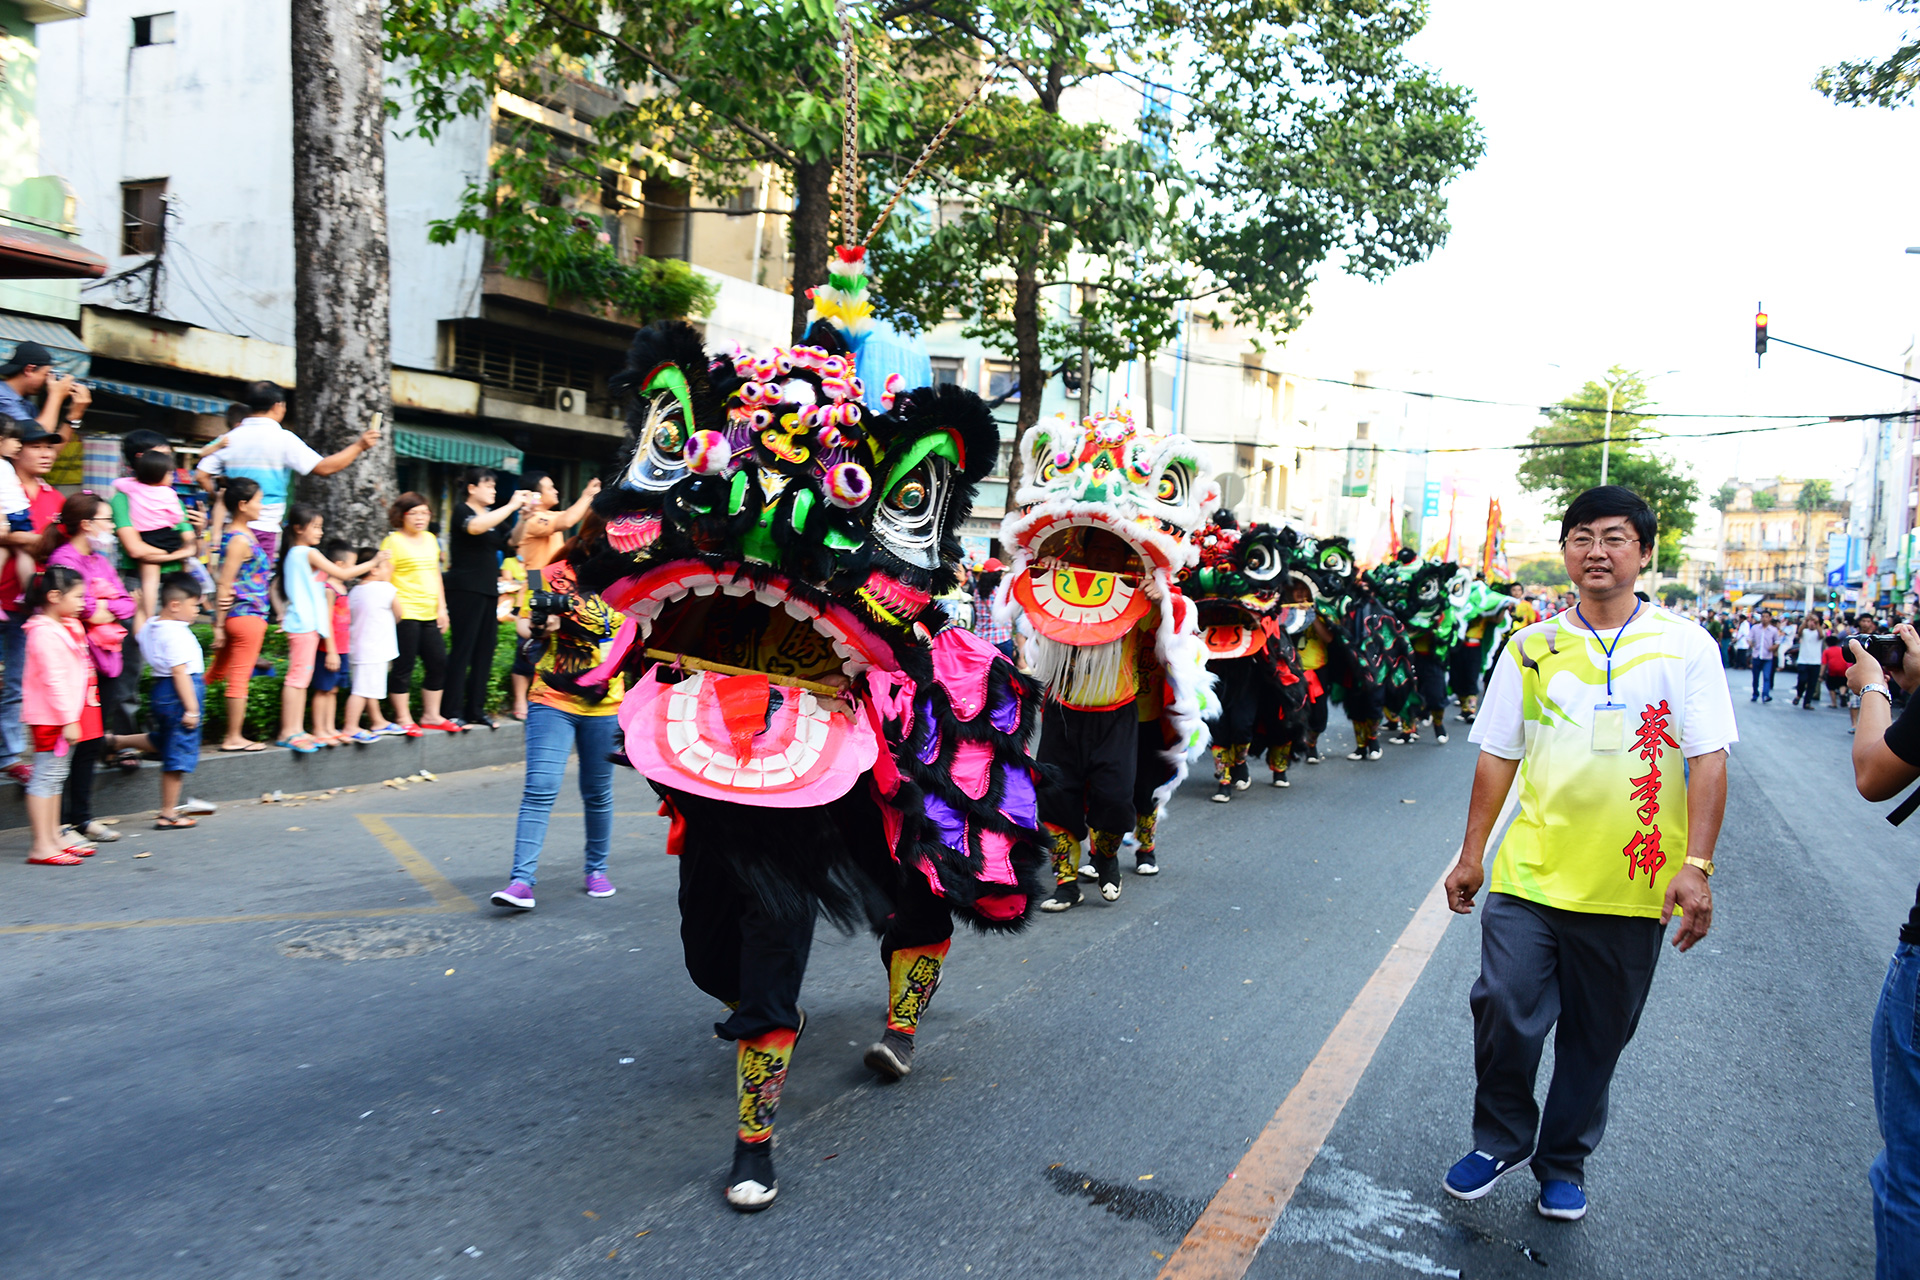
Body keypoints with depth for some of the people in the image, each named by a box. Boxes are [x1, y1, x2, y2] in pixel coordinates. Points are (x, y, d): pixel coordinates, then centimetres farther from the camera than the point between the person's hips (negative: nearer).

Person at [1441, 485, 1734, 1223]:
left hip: (1632, 889, 0)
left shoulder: (1685, 647, 0)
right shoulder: (1531, 648, 4)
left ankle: (1564, 1161, 32)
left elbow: (1708, 762, -4)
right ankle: (1501, 1140, 20)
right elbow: (1497, 755, 8)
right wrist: (1472, 854, 8)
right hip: (1529, 876, 1)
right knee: (1504, 1010, -6)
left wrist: (1696, 866, -13)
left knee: (1597, 1037, 11)